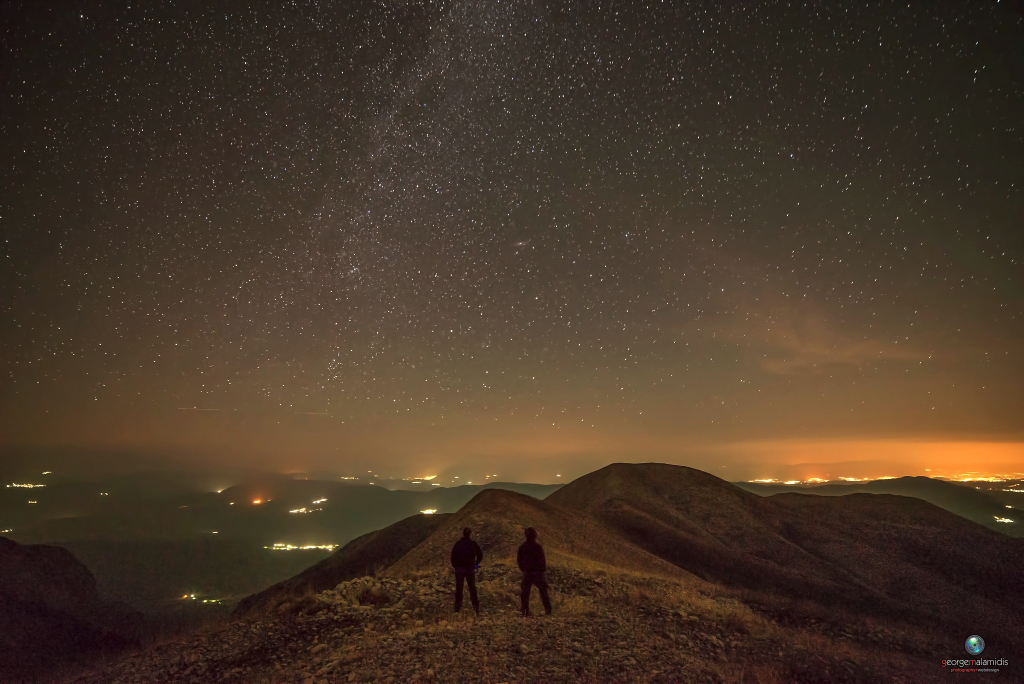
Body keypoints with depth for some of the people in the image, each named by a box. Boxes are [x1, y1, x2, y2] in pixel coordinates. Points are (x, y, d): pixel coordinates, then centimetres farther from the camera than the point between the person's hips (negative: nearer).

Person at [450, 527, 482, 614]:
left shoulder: (457, 544, -5)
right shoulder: (473, 544, -5)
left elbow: (453, 557, -4)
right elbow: (480, 555, -1)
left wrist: (455, 566, 8)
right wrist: (475, 564, 10)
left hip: (459, 568, 0)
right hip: (470, 568, 0)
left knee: (459, 588, 12)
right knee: (472, 588, 11)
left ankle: (458, 607, 16)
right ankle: (475, 605, 8)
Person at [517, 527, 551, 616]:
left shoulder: (522, 547, -1)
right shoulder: (538, 547, -16)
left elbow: (519, 559, 6)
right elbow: (542, 561, -13)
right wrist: (543, 569, 3)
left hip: (526, 573, 3)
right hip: (537, 572, -3)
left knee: (525, 593, 10)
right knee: (543, 592, 11)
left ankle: (525, 612, 8)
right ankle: (548, 610, 14)